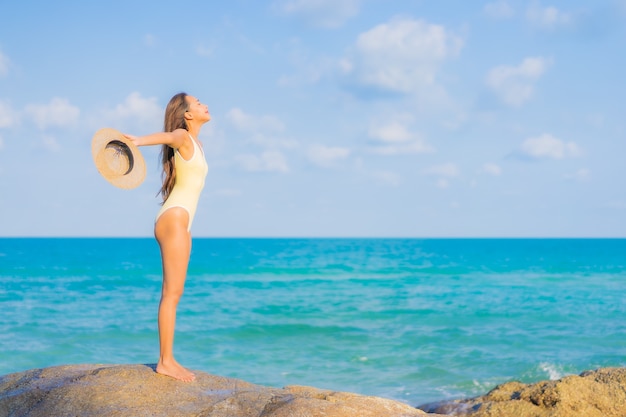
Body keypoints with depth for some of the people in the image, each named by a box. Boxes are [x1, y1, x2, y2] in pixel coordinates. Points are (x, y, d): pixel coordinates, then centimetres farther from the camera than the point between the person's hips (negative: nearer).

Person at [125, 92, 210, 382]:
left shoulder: (194, 143, 22)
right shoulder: (182, 136, -7)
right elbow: (167, 136, -29)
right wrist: (138, 141, -50)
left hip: (180, 222, 9)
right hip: (174, 219, -9)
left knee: (172, 293, 7)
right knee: (172, 292, -11)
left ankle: (167, 359, 9)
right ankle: (165, 362, -11)